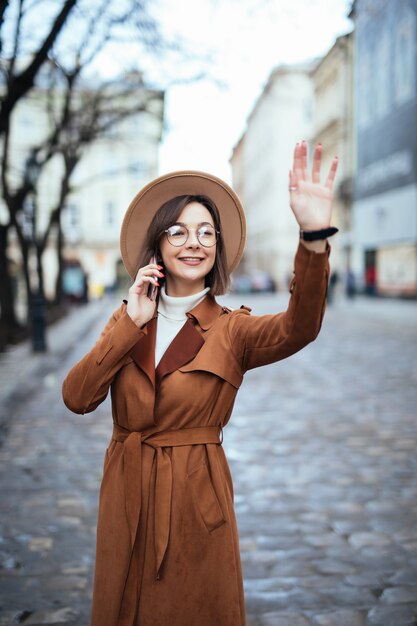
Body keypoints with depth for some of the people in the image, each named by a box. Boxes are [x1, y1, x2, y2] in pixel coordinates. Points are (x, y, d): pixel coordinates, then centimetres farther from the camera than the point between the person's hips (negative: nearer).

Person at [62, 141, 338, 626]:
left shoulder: (232, 331, -7)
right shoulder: (127, 320, 3)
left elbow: (298, 329, -29)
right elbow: (76, 398, -8)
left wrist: (314, 235, -45)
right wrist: (131, 325, -15)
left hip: (197, 497, -3)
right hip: (126, 496, 3)